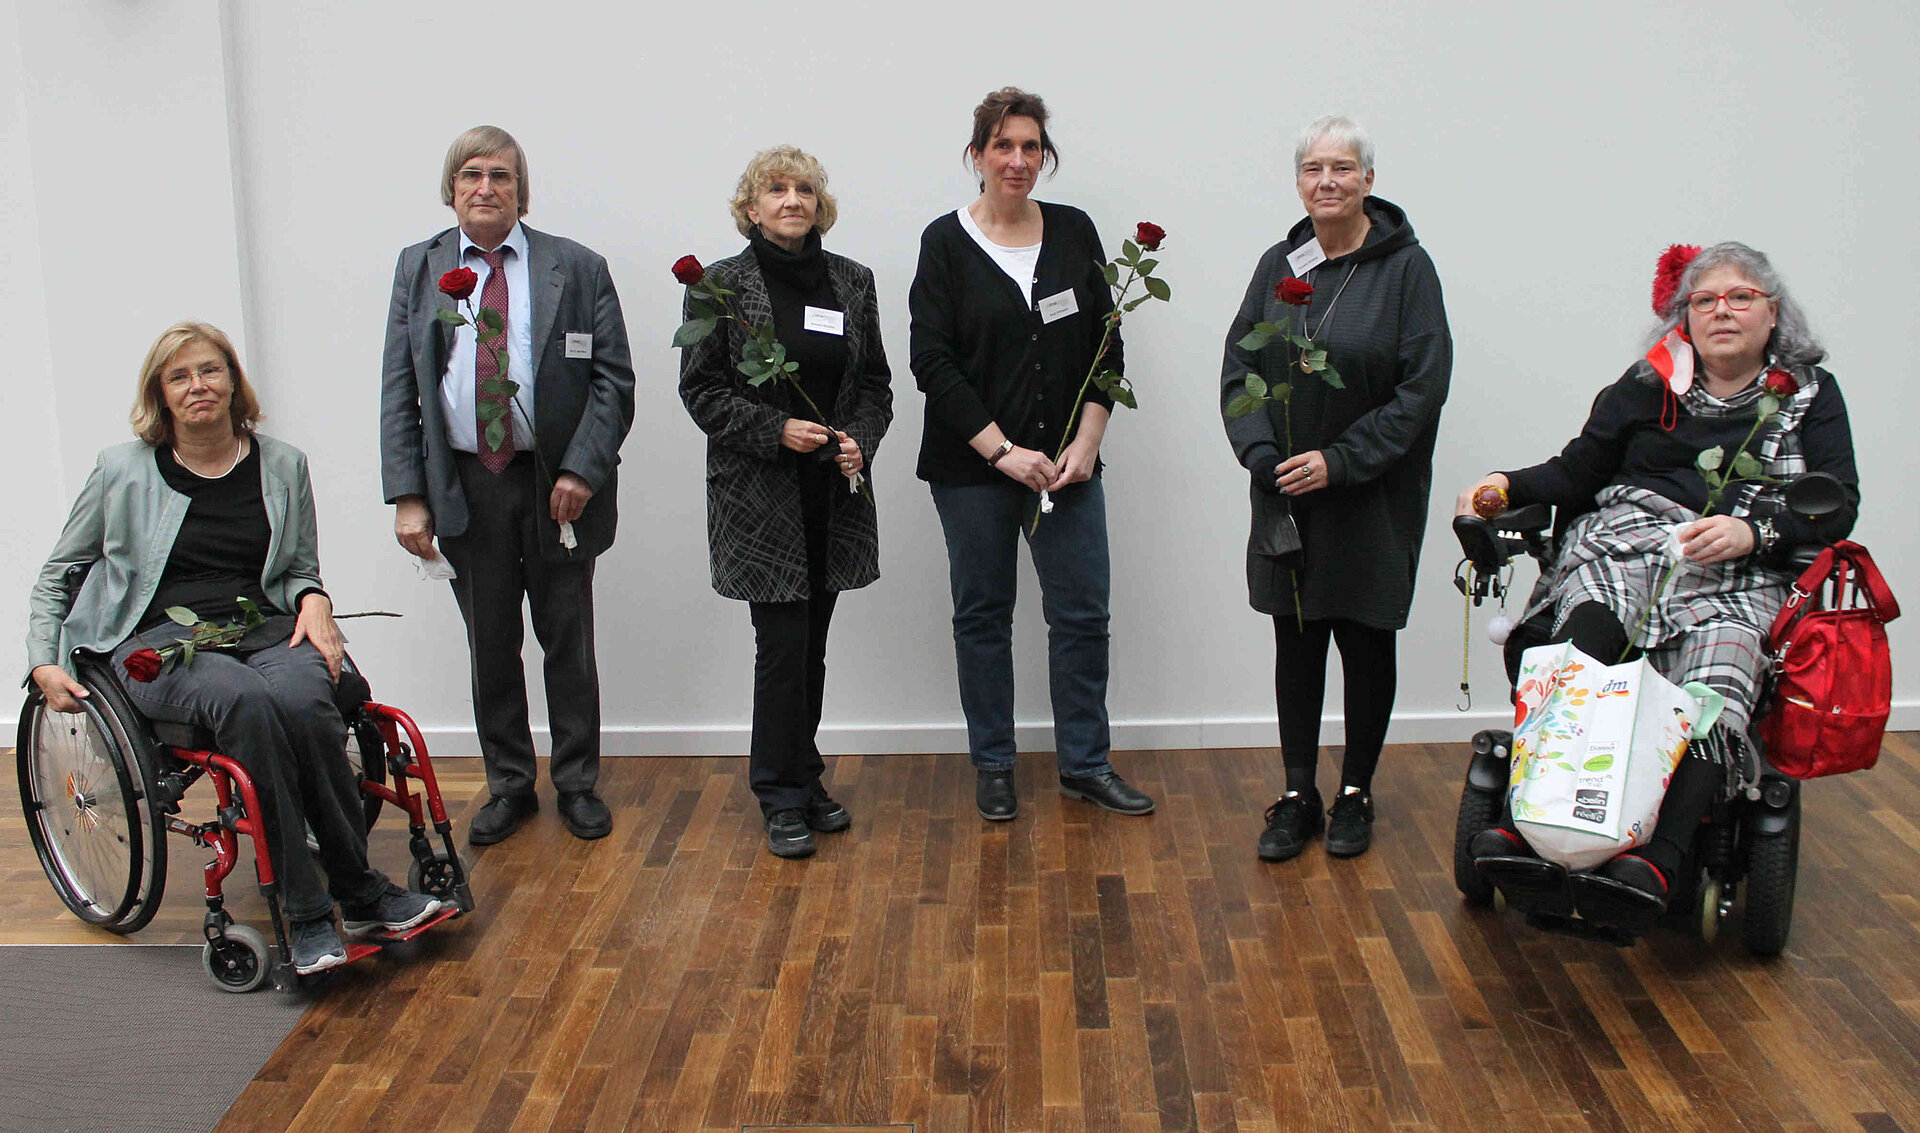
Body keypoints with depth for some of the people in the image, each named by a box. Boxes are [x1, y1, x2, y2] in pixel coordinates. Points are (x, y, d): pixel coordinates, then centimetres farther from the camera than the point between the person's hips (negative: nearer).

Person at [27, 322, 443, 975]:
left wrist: (313, 598, 1)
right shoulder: (122, 470, 10)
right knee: (245, 702, -38)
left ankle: (355, 894, -25)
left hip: (266, 628, 2)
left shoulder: (282, 465, 16)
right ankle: (305, 913, -34)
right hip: (161, 641, -2)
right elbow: (58, 574, 19)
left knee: (302, 701, -36)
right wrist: (44, 662, 6)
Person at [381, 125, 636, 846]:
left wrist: (582, 469, -14)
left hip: (557, 484, -2)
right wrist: (407, 494, -5)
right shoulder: (419, 267, 6)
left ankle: (578, 784, 23)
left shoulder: (577, 268, 0)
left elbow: (614, 379, -3)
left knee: (568, 640, 8)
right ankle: (508, 785, 25)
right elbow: (399, 389, 4)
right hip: (465, 484, 2)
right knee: (490, 644, 10)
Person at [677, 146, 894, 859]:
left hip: (836, 492, 4)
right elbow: (701, 388, -4)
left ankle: (804, 782, 23)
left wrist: (861, 440, -6)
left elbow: (876, 382, 13)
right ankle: (782, 799, 9)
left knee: (812, 644, 10)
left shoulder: (851, 281, 8)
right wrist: (778, 430, -15)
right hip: (761, 497, -4)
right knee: (781, 645, -3)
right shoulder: (722, 284, -3)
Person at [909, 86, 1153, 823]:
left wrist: (1086, 442, -6)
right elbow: (932, 361, -8)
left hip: (1066, 459, 3)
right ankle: (993, 767, 21)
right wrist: (1002, 450, -15)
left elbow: (1106, 344, 6)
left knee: (1082, 611, 4)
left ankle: (1085, 762, 19)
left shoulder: (1074, 233, 5)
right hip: (972, 464, -2)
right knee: (983, 615, 8)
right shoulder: (947, 242, -3)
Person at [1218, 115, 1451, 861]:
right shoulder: (1279, 265, 5)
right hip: (1286, 496, 3)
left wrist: (1340, 459, -17)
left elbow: (1423, 386, -11)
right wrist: (1261, 452, -10)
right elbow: (1238, 366, 6)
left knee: (1366, 642, 8)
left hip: (1373, 501, -3)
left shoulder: (1405, 267, -7)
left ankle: (1356, 794, 23)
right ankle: (1298, 796, 20)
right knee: (1295, 644, 8)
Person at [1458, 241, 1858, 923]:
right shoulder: (1648, 385, 19)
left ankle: (1656, 862, -51)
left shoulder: (1809, 394, 16)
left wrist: (1754, 531, -13)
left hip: (1743, 575, 0)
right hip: (1629, 537, 0)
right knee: (1590, 629, -36)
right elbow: (1576, 473, 17)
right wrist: (1506, 488, -3)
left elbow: (1838, 507, 6)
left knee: (1712, 680, -33)